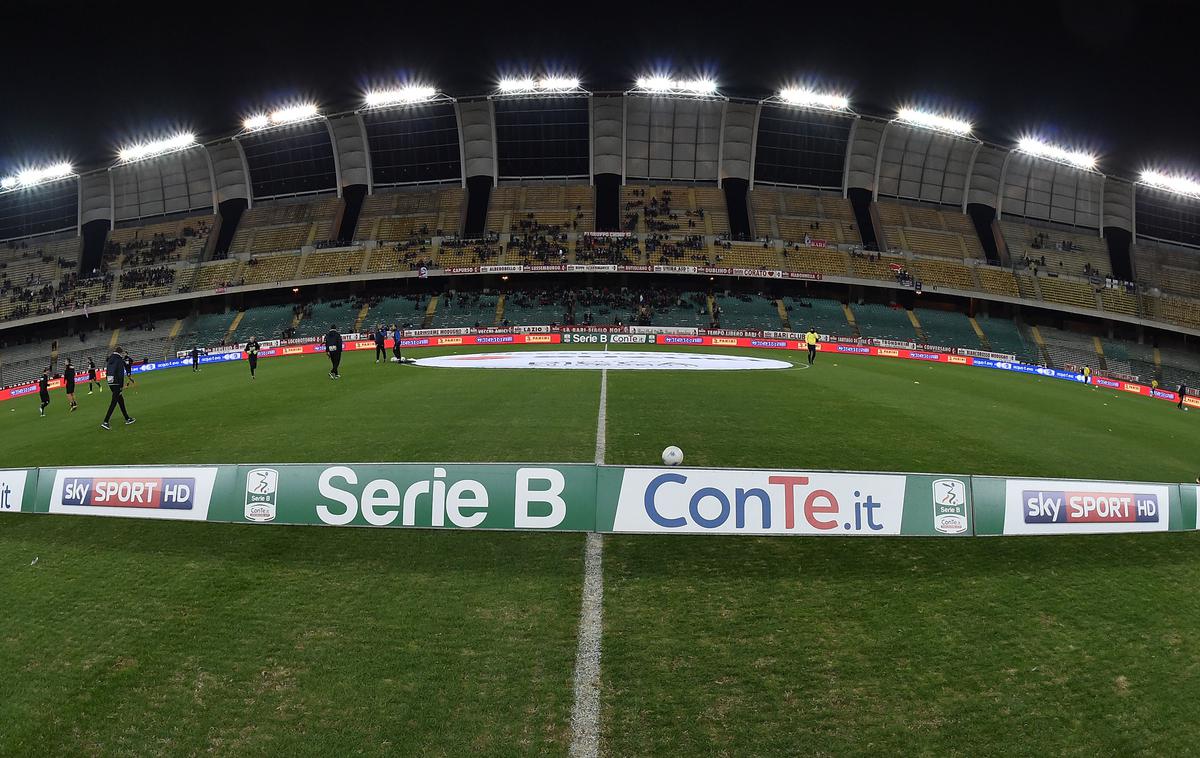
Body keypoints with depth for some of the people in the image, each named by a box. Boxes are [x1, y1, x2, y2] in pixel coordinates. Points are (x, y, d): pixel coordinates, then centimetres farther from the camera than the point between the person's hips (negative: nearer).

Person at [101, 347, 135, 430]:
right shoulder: (119, 360, -12)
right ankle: (105, 422, -10)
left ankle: (127, 419, 24)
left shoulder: (109, 360, 12)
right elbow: (121, 374, -17)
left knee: (121, 400, 17)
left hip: (110, 383, 8)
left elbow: (108, 372, 16)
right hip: (117, 384, -8)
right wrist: (121, 386, -15)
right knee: (113, 403, -6)